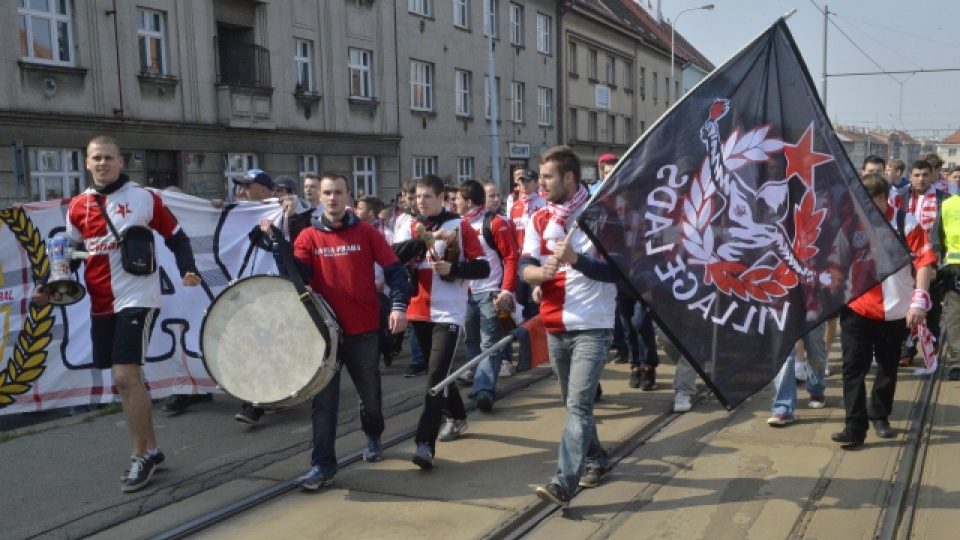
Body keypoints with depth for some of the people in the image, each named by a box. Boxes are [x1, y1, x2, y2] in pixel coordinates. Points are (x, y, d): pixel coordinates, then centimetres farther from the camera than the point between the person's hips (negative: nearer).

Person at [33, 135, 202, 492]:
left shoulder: (144, 198, -3)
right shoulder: (78, 207, 8)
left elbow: (176, 237, 3)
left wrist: (188, 269, -13)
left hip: (138, 298, -5)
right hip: (101, 305, 5)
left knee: (126, 376, -13)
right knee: (124, 380, 11)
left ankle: (141, 456, 1)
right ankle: (150, 449, 25)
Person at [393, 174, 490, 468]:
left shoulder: (460, 226, -2)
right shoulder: (411, 228, 8)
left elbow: (482, 267, -3)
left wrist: (452, 268, -18)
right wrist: (424, 238, -20)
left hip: (448, 313, -5)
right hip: (419, 312, 5)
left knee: (437, 375, -14)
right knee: (437, 371, 18)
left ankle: (425, 444, -17)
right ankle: (457, 418, 39)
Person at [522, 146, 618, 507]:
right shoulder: (539, 220, 8)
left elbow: (616, 270, -12)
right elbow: (525, 268, 0)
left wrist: (576, 259, -26)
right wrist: (541, 272, -23)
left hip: (592, 327, -6)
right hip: (555, 328, 6)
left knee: (578, 405, -13)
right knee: (574, 404, 17)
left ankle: (563, 483, -16)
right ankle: (595, 460, 36)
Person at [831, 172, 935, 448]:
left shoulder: (905, 222, -7)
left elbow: (925, 261, -9)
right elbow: (835, 262, 3)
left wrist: (919, 300, -17)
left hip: (894, 311, -1)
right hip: (856, 309, 1)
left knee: (888, 368, 14)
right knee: (853, 367, -4)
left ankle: (880, 416, 33)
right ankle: (855, 427, 0)